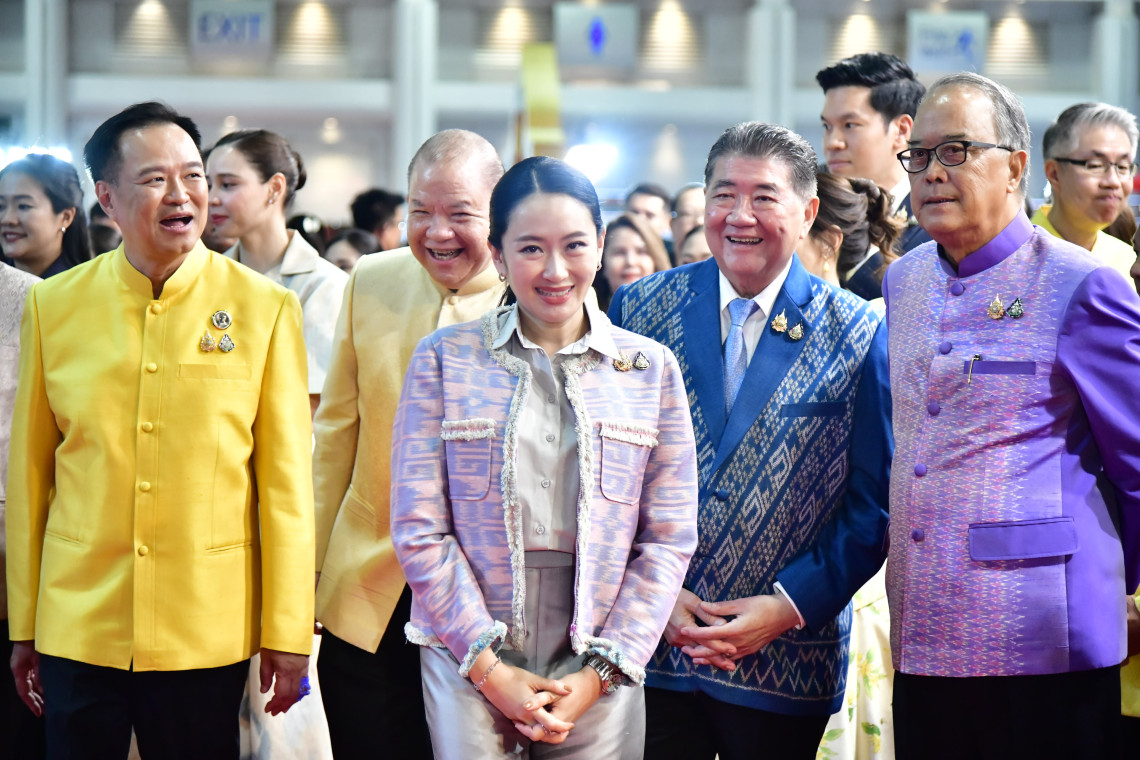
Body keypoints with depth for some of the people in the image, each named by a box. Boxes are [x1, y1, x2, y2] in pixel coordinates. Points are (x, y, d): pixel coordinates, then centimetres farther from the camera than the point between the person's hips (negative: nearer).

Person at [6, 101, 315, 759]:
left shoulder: (265, 308, -2)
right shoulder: (54, 305, 3)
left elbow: (286, 481, -1)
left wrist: (288, 634, -2)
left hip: (207, 636, -1)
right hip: (78, 628, 1)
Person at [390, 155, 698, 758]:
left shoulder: (651, 368, 5)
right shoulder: (444, 360, 3)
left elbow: (668, 539, 3)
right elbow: (419, 530, -1)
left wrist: (599, 673, -5)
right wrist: (491, 667, -8)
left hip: (599, 673, 1)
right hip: (468, 663, -1)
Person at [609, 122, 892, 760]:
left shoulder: (861, 335, -2)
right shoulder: (640, 310, 3)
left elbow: (874, 505, -2)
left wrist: (787, 606, -11)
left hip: (786, 659, -1)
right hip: (649, 647, 1)